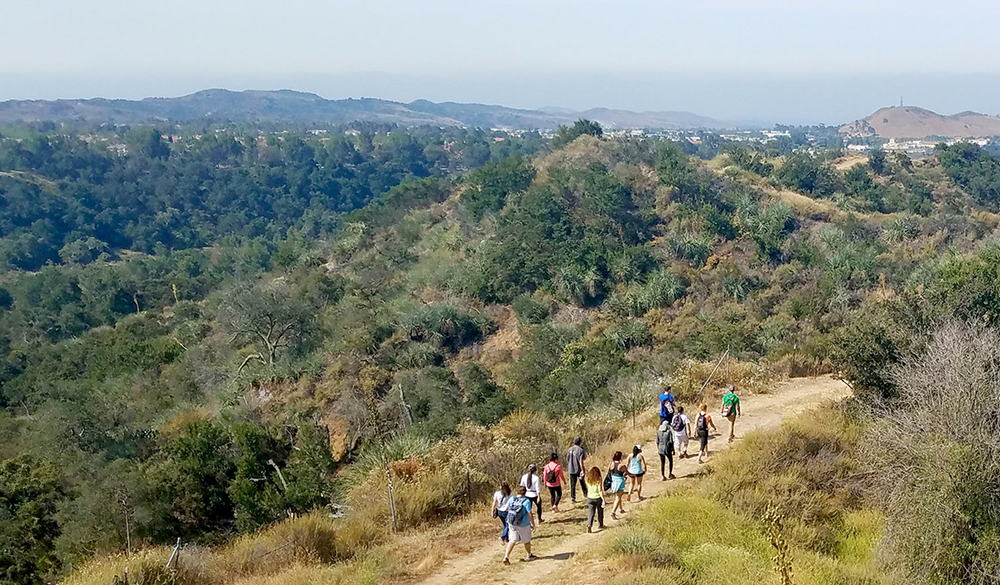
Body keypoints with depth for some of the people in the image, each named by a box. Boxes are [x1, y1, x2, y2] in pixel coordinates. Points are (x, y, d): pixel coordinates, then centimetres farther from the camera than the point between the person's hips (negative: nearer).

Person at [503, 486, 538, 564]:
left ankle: (506, 557, 0)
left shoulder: (512, 499, -4)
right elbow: (530, 514, -19)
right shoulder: (526, 501, -18)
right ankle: (529, 556, 37)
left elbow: (506, 509, 10)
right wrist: (533, 524, -8)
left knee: (512, 540, 13)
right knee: (526, 540, 18)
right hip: (523, 525, -4)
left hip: (511, 523, 4)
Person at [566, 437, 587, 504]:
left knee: (572, 484, 4)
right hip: (579, 469, -3)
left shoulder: (569, 450, 2)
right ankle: (585, 493, 34)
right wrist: (582, 470, -18)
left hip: (571, 470, 3)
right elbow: (581, 461, -18)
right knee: (582, 482, 18)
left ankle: (572, 497, -4)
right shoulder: (581, 450, -12)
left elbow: (567, 460, 9)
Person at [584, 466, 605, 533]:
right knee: (600, 512, 16)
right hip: (598, 497, -3)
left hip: (590, 498, 3)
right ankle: (600, 526, 28)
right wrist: (603, 499, -14)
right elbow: (600, 490, -17)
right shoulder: (598, 480, -14)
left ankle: (589, 525, -14)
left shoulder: (587, 479, -2)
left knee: (591, 513, 4)